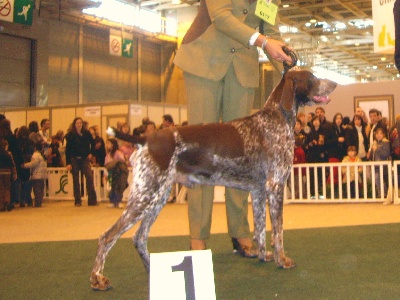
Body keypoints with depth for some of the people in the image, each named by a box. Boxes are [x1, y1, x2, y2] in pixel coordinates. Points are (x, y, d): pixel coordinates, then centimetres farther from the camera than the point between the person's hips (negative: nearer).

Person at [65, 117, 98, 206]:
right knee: (75, 180, 2)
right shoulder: (71, 135, -4)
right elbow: (67, 150, -5)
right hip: (74, 159, -1)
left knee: (89, 177, -11)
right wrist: (68, 163, -11)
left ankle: (92, 200, -8)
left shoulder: (87, 133, 2)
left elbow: (92, 143, 18)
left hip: (85, 159, 2)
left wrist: (91, 153, 4)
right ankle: (77, 201, 8)